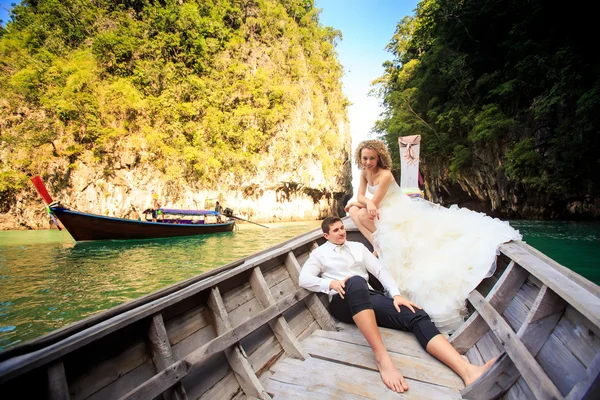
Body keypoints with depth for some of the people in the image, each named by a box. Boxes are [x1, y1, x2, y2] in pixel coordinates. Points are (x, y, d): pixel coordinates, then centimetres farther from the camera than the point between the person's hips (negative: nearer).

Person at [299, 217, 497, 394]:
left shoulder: (357, 246, 21)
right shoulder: (319, 253, 13)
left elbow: (380, 269, 14)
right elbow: (304, 278, 1)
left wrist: (396, 294, -2)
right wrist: (331, 283, -15)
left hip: (368, 298, 5)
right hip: (344, 302, -4)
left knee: (416, 314, -21)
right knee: (356, 282, -42)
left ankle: (468, 371, -38)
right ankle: (382, 356, -45)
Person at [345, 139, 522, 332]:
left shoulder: (385, 175, -19)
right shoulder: (365, 172, 5)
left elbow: (374, 202, -18)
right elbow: (360, 196, 1)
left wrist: (354, 203, -2)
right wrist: (368, 203, -21)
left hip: (400, 214, -8)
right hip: (382, 214, 8)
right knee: (354, 211, -6)